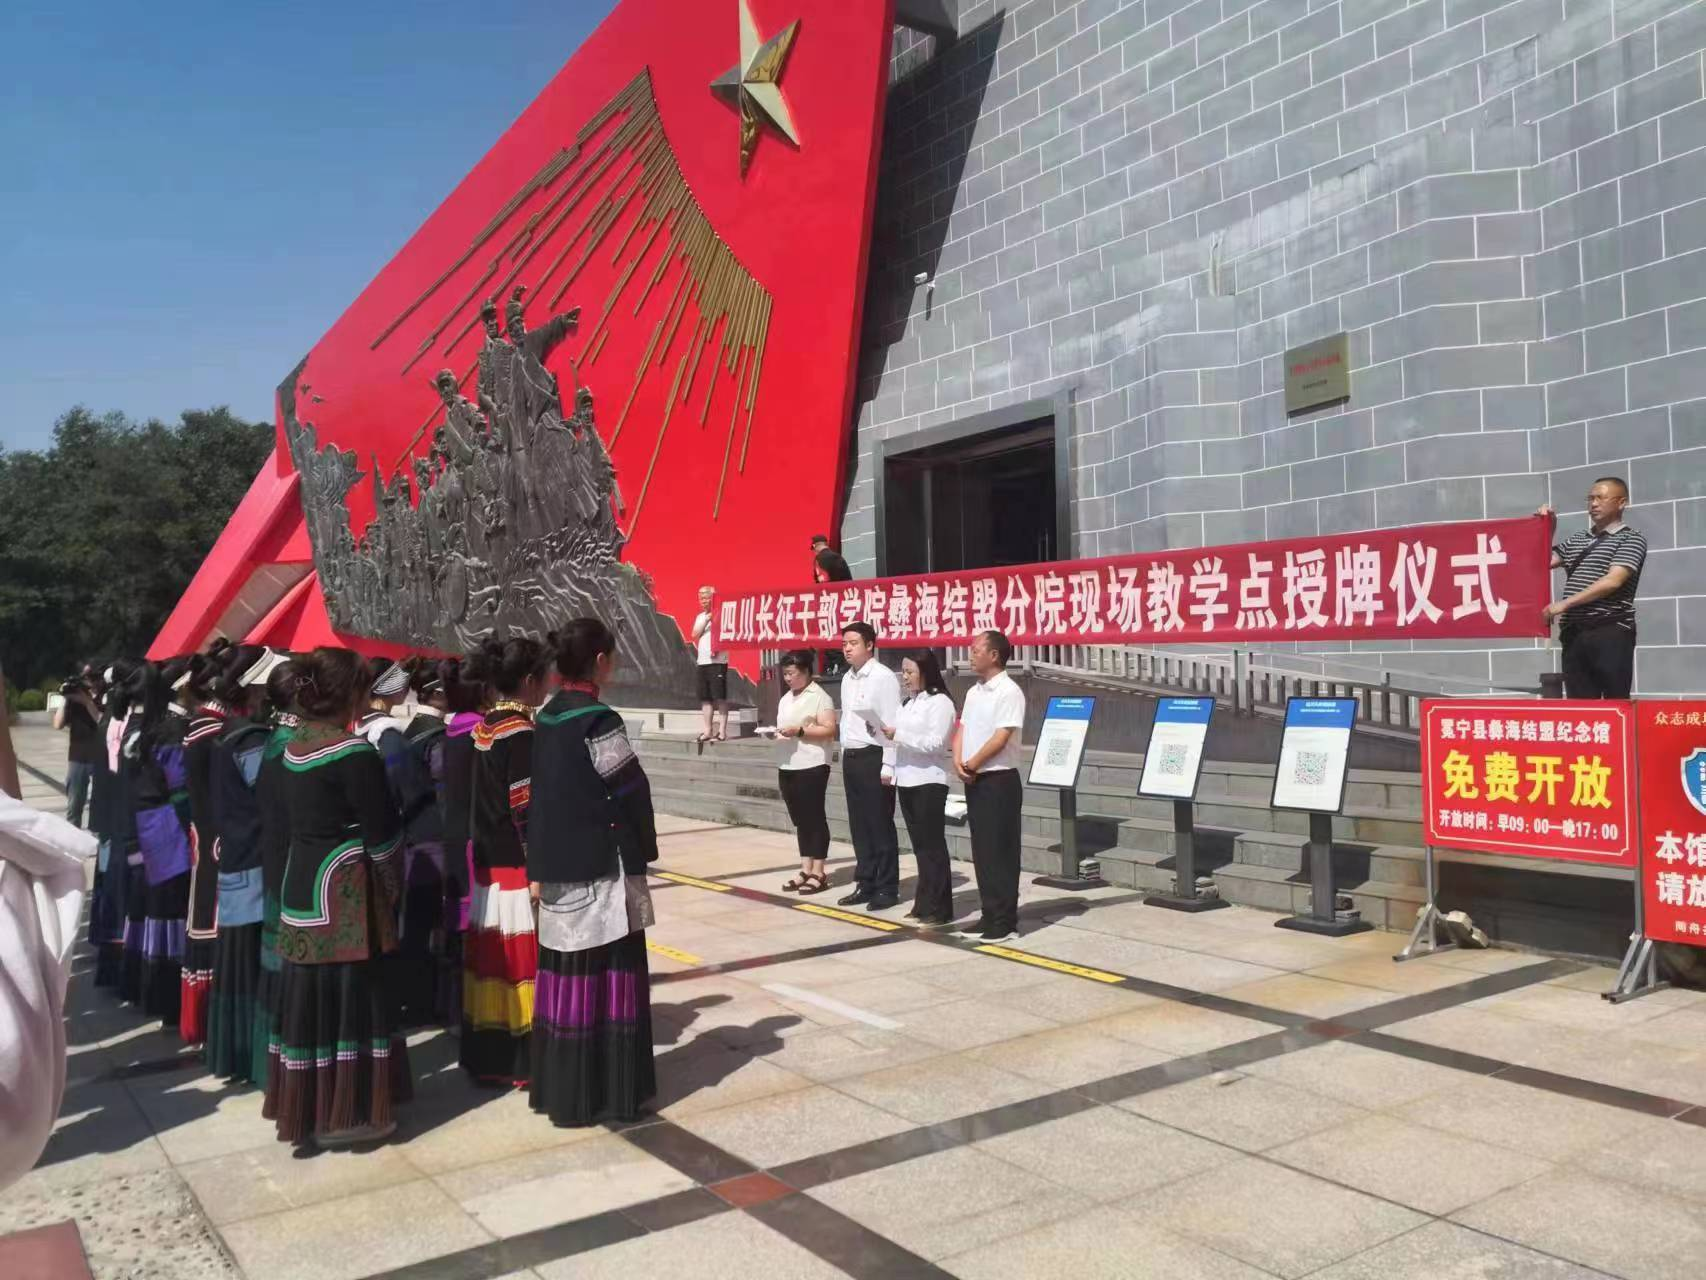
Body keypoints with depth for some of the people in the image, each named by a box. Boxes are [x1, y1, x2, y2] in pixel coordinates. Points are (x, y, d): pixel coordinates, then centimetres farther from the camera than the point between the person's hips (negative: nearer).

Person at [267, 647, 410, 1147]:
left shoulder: (296, 746, 6)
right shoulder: (354, 752, -18)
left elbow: (300, 819, 11)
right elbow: (380, 832, -15)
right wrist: (392, 886, 0)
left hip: (302, 882, 8)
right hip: (344, 891, -8)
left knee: (308, 993, 14)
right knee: (349, 992, 2)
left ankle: (304, 1104, 24)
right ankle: (346, 1110, 11)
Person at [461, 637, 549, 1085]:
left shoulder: (483, 729, 9)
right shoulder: (520, 733, -16)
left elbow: (480, 799, 13)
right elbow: (525, 808, -18)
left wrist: (485, 851, 19)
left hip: (487, 862, 8)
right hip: (516, 867, -8)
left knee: (491, 958, 13)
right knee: (520, 959, 0)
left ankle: (485, 1058, 21)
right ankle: (521, 1062, 8)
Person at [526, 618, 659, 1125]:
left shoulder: (547, 718, 7)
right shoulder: (598, 720, -16)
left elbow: (541, 792, 9)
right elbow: (630, 790, -12)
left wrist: (538, 866, 12)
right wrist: (642, 849, 3)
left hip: (557, 866, 7)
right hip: (601, 866, -7)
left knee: (564, 975, 13)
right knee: (607, 974, 2)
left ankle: (558, 1089, 22)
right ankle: (607, 1094, 9)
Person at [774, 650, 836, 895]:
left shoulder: (819, 697, -7)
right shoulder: (785, 699, 18)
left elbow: (830, 730, -14)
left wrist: (799, 731, -20)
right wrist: (775, 733, 4)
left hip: (811, 766, -8)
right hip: (787, 767, 8)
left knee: (814, 818, -2)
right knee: (799, 820, 11)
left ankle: (819, 873, 3)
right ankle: (806, 870, 17)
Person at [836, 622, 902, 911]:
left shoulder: (883, 677, -12)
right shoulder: (847, 679, 13)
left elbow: (892, 724, -15)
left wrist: (888, 766, -18)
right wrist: (845, 757, 14)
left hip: (873, 758, -8)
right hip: (850, 758, 8)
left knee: (880, 825, 0)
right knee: (859, 825, 13)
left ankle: (887, 888, 9)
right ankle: (865, 884, 22)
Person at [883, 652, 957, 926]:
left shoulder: (940, 702, -8)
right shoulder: (907, 703, 17)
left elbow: (935, 743, -17)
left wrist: (898, 735, -17)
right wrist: (890, 769, 5)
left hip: (929, 781, -7)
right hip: (906, 780, 7)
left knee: (932, 845, -3)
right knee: (919, 845, 11)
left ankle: (939, 908, 2)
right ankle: (924, 903, 17)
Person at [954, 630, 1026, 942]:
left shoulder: (1009, 692, -13)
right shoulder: (973, 692, 14)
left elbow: (1000, 738, -19)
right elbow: (962, 729, 13)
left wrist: (972, 764, -10)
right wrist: (958, 763, -4)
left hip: (999, 781, -8)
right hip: (974, 781, 8)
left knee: (1000, 852, -3)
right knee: (981, 851, 11)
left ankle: (1005, 921, 4)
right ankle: (990, 915, 19)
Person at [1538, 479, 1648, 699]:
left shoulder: (1631, 539, 1)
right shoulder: (1576, 540, 21)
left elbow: (1613, 581, -12)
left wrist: (1565, 603, -17)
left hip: (1611, 632, -5)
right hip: (1574, 634, 5)